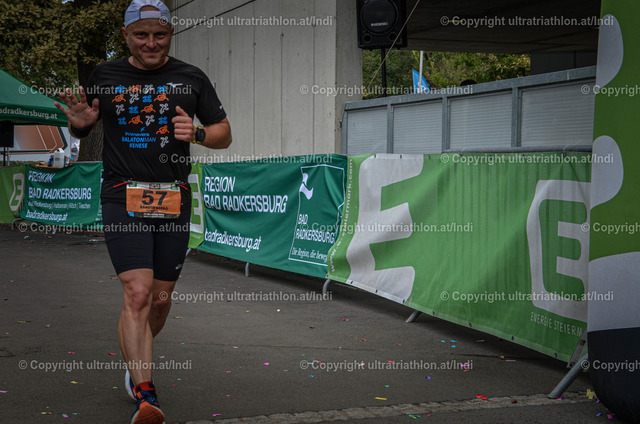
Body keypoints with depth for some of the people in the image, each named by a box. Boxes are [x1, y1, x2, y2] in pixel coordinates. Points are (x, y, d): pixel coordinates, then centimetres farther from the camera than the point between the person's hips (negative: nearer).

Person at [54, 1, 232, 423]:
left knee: (161, 298, 10)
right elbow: (78, 130, 17)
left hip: (174, 201, 2)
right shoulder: (105, 76, 6)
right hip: (123, 198, -2)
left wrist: (197, 132, -12)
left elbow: (224, 135, 10)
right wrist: (80, 122, -7)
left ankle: (136, 359, 40)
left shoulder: (191, 78, 6)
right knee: (137, 294, -16)